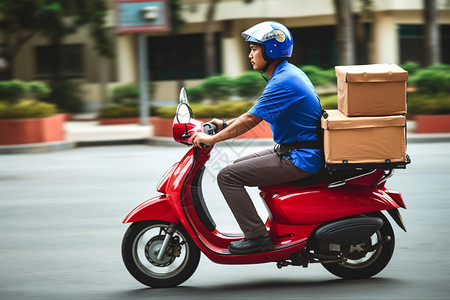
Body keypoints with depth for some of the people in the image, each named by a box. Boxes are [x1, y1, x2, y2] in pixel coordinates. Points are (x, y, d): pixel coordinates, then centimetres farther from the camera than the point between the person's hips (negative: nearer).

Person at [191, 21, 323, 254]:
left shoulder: (283, 82, -19)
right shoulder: (288, 73, 13)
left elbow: (251, 120, -21)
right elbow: (257, 113, 23)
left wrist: (212, 139, -14)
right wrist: (225, 124, 19)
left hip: (298, 159, -10)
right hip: (292, 151, 10)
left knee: (228, 176, -12)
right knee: (239, 165, 23)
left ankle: (257, 236, -11)